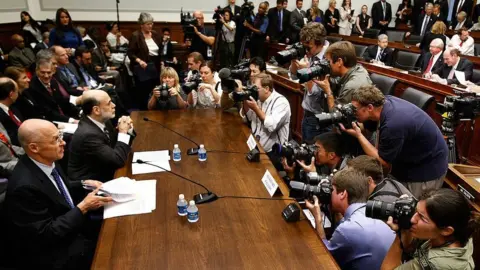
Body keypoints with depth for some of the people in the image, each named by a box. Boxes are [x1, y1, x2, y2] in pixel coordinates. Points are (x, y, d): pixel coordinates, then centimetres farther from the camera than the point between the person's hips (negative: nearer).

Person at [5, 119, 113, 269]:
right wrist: (83, 208, -23)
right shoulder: (25, 186, -30)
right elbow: (45, 234, -25)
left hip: (71, 225, 8)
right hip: (50, 253, -8)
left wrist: (83, 185, -3)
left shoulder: (48, 161, -6)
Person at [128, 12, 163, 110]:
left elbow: (160, 51, 19)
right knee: (143, 94, -2)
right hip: (142, 69, -5)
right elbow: (130, 53, -10)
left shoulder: (155, 34, 10)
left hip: (155, 68, 5)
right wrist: (139, 60, -26)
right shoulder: (136, 35, -8)